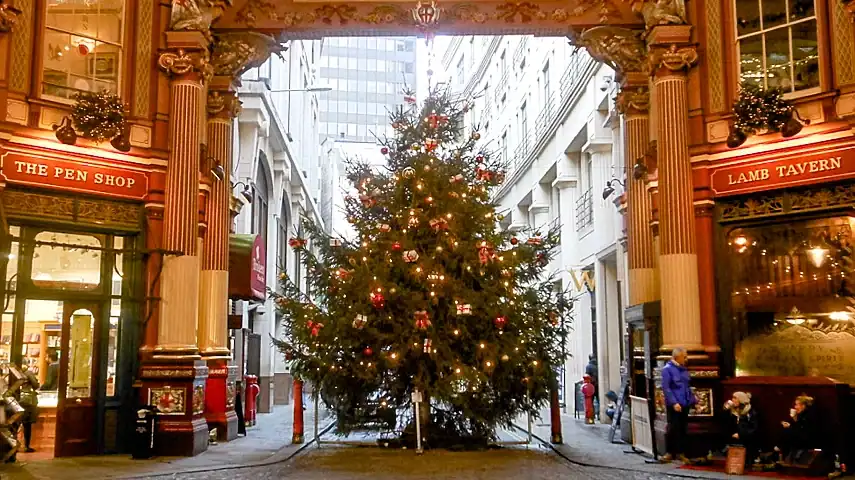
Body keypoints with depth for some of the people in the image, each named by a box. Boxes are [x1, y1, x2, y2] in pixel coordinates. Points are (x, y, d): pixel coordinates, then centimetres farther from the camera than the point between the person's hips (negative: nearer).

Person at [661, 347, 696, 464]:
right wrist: (673, 402, -21)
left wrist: (694, 401, 13)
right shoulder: (668, 369, -9)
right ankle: (670, 452, 10)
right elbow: (666, 388, -15)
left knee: (683, 429, 10)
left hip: (685, 405, 7)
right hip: (674, 405, -7)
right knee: (673, 428, -2)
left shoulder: (684, 369, 13)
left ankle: (680, 452, 19)